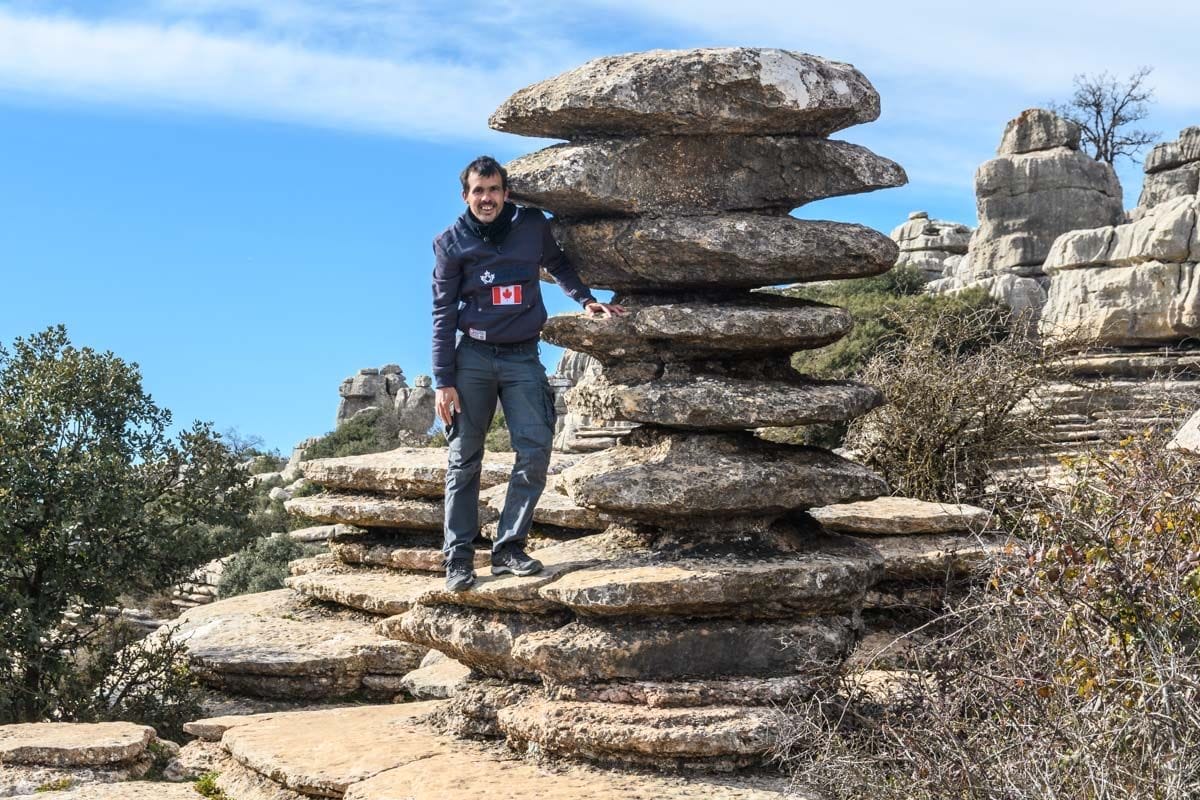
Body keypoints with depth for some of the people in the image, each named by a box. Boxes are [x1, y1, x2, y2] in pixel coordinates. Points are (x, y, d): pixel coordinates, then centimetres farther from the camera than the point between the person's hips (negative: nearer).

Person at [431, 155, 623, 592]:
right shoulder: (451, 243, -1)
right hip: (473, 358, -1)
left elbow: (558, 264, 24)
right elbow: (443, 314, -1)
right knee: (464, 461, 0)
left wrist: (585, 299, 9)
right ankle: (459, 557, 5)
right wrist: (444, 381, -6)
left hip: (523, 358, 1)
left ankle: (509, 548, -1)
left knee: (535, 452, -10)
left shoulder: (533, 226, 3)